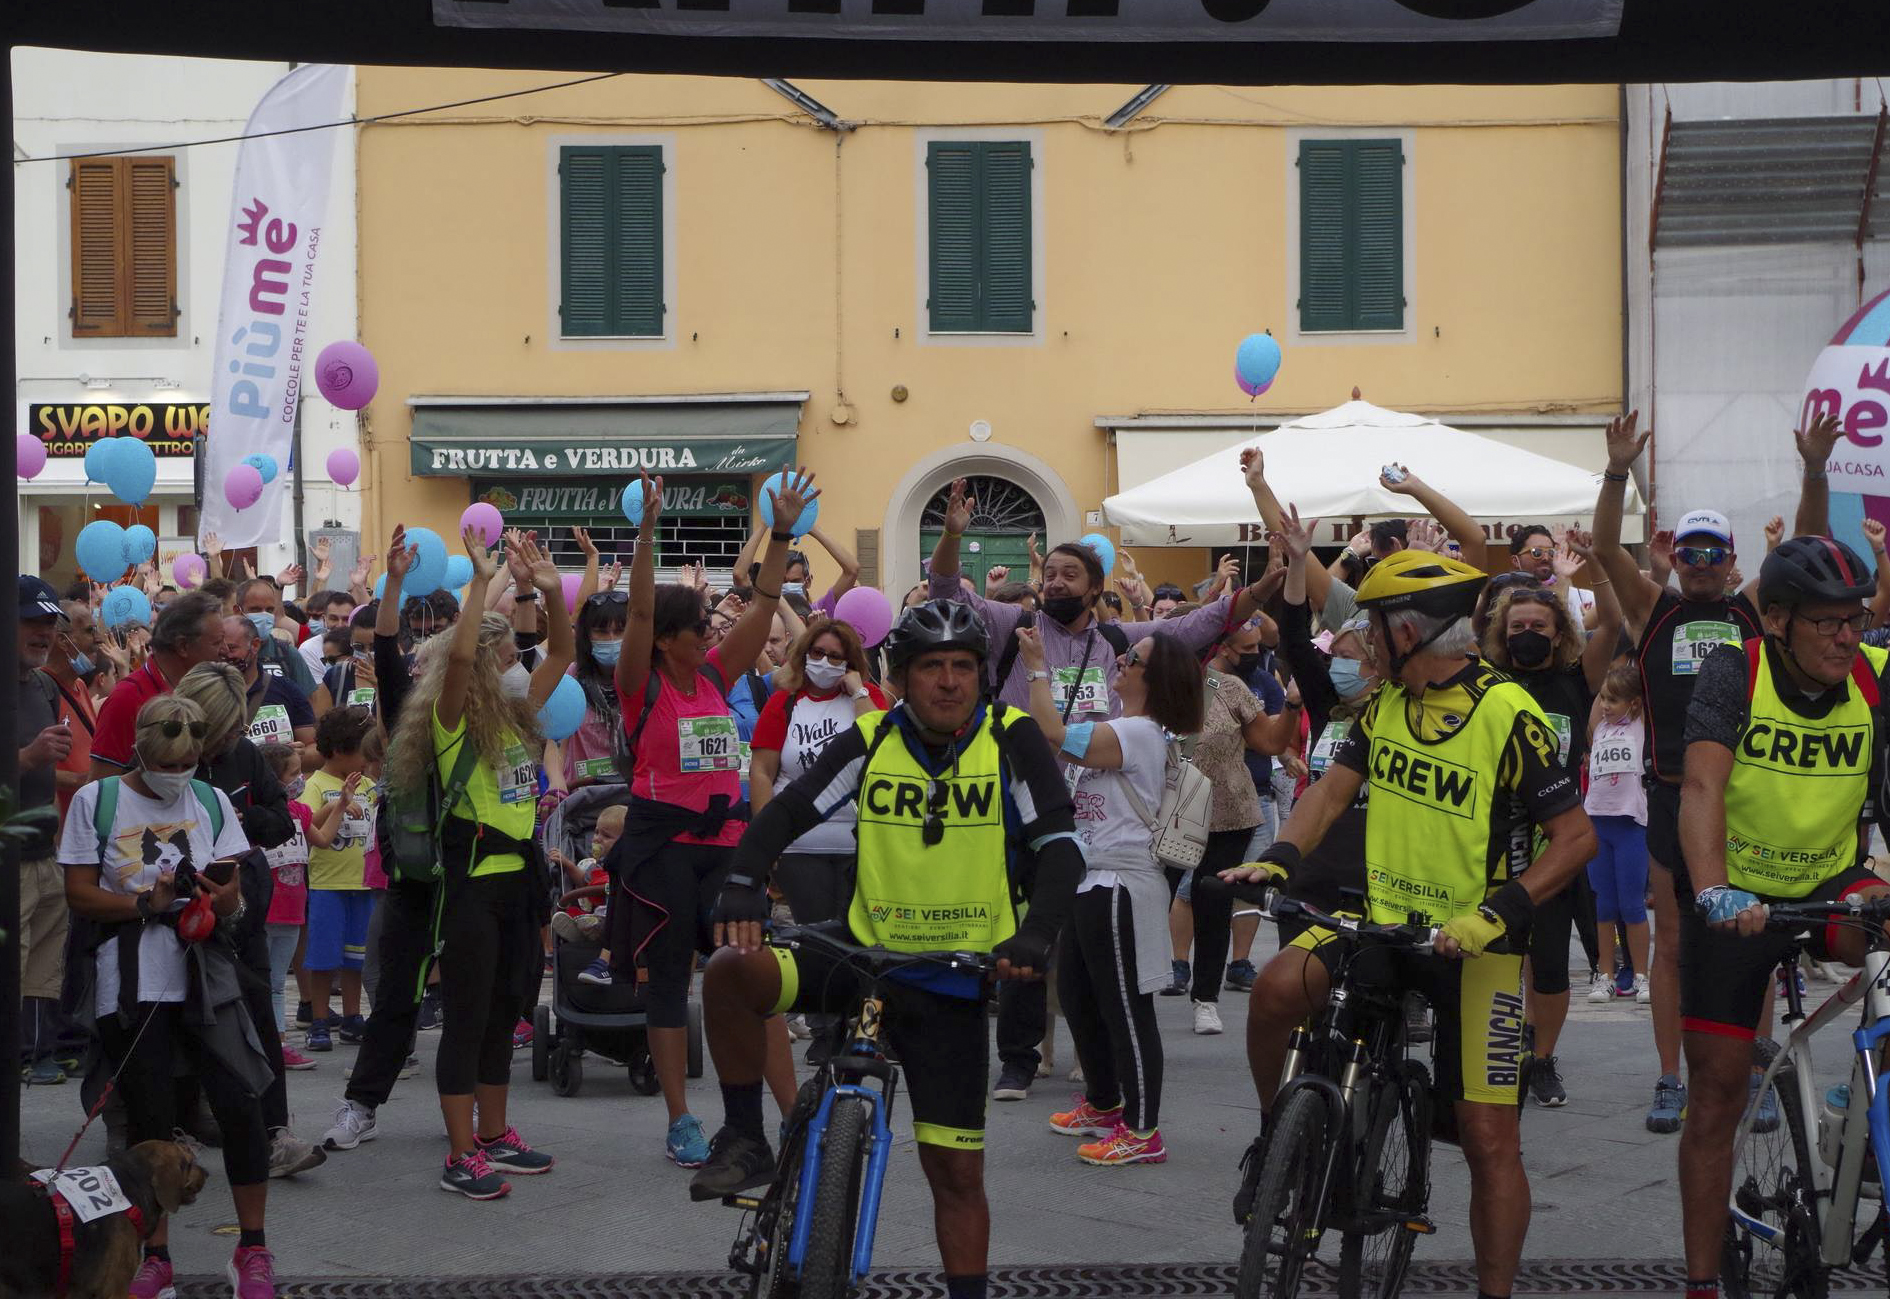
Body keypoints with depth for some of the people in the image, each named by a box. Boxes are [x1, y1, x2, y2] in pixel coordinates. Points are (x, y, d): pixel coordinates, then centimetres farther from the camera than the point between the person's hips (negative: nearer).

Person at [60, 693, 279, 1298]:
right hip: (128, 983, -1)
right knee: (149, 1119, 2)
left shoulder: (212, 802, 11)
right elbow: (80, 895, -1)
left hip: (204, 974, 2)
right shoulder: (95, 801, 3)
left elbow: (233, 896, 9)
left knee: (240, 1102, -9)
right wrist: (145, 903, -15)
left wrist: (215, 896, -14)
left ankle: (252, 1248, 4)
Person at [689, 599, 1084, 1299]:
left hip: (953, 982, -1)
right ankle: (745, 1142, -9)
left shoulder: (1012, 739, -7)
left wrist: (1037, 931, -31)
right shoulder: (871, 739, -3)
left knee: (956, 1171, 2)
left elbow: (1059, 844, -13)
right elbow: (789, 809, -8)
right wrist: (742, 886, -27)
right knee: (732, 972, -26)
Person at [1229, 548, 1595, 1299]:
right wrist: (1279, 858, -11)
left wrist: (1499, 912, -27)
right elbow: (1335, 787, 7)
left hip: (1471, 946, -5)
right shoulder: (1387, 702, 5)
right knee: (1278, 988, -24)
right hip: (1382, 921, 5)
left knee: (1490, 1139, -3)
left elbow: (1576, 835, -15)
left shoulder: (1507, 716, -16)